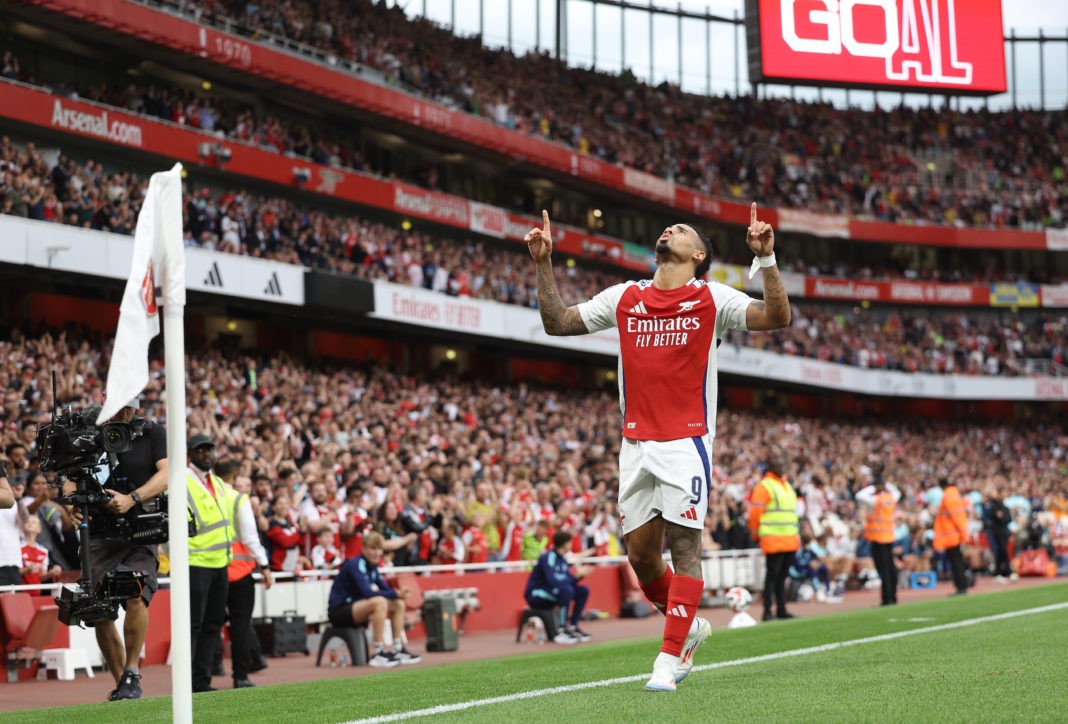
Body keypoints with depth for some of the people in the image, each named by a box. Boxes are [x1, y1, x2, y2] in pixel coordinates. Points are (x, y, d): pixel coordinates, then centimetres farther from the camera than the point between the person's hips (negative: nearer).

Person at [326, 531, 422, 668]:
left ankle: (398, 650, 2)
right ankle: (378, 654, -31)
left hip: (354, 607, 9)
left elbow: (386, 589, 7)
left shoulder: (372, 567, 9)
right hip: (339, 610, -9)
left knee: (399, 604, 3)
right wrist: (395, 594, -30)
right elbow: (367, 592, -29)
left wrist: (398, 593, -15)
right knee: (379, 602, -32)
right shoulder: (355, 565, -18)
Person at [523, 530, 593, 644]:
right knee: (566, 589, -33)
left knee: (583, 590, 0)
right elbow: (553, 581, -30)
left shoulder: (562, 558, 7)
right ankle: (562, 631, -29)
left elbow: (568, 579, 8)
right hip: (535, 595, -9)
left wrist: (579, 574, -11)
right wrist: (575, 576, -22)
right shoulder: (548, 557, -19)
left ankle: (573, 627, 2)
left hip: (548, 594, 9)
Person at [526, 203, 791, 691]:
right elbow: (556, 322, 16)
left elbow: (776, 318, -8)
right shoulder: (624, 297, 12)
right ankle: (688, 626, 28)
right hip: (636, 445, 4)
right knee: (640, 553, 5)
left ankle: (668, 659, -5)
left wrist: (765, 258, -17)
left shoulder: (712, 298, 2)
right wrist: (543, 264, 9)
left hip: (687, 442, -4)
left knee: (683, 548, -8)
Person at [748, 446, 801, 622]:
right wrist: (757, 534, -4)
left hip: (790, 541, 8)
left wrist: (796, 534, 20)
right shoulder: (764, 486, -8)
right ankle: (768, 612, -5)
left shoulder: (788, 486, 19)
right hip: (774, 541, -8)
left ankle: (781, 610, 16)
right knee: (772, 575, -7)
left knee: (782, 576, 11)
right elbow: (754, 513, -10)